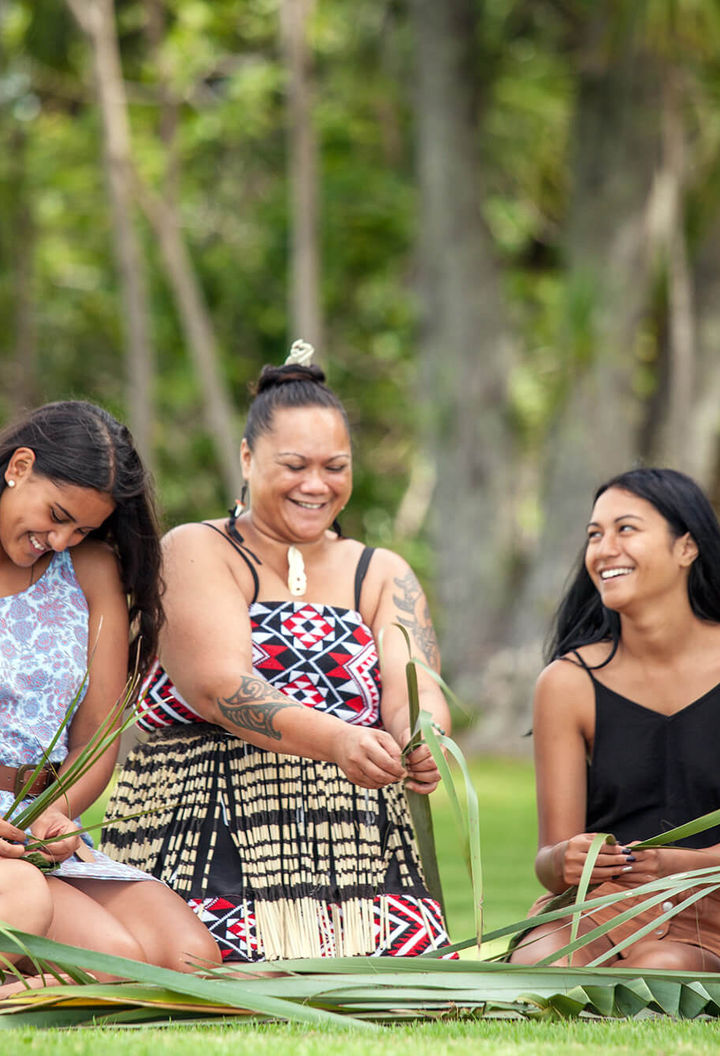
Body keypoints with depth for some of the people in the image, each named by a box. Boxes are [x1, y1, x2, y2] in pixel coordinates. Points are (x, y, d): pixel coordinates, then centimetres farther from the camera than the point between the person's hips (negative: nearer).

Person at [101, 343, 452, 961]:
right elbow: (221, 687, -15)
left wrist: (423, 742, -27)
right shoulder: (196, 553, 2)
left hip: (359, 854, 4)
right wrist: (336, 740, -33)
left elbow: (415, 691, 0)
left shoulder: (383, 576, 17)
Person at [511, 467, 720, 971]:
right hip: (593, 907, 1)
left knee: (656, 972, -35)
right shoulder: (569, 683, 2)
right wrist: (564, 862, -25)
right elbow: (550, 858, 0)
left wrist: (673, 864, -26)